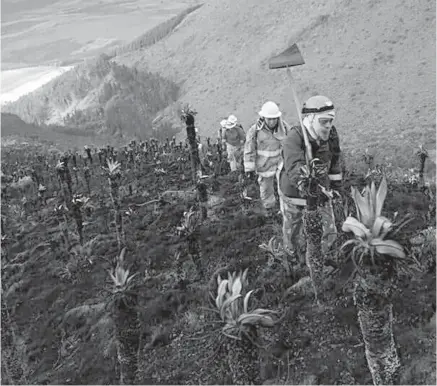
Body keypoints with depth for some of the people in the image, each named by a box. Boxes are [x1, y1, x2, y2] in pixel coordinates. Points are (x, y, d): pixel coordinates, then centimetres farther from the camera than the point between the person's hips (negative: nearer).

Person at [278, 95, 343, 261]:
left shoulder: (331, 135, -11)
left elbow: (334, 162, 7)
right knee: (293, 237, 14)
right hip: (294, 194, -4)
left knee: (328, 234, 8)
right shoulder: (294, 138, -30)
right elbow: (294, 170, -45)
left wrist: (337, 186, 13)